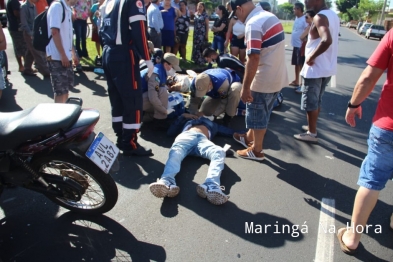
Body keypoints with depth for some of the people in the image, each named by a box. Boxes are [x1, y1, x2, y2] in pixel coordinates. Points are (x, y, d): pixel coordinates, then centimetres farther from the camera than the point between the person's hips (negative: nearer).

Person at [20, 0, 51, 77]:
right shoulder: (24, 7, -10)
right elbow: (24, 23, -14)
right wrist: (30, 34, -19)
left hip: (34, 33, 8)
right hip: (29, 34, -8)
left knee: (31, 53, 13)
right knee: (38, 54, -8)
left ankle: (27, 70, 22)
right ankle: (45, 72, -6)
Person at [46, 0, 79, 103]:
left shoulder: (67, 9, 14)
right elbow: (55, 32, -19)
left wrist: (73, 54, 21)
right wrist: (63, 55, -21)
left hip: (66, 56, 9)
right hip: (57, 56, -9)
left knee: (66, 88, 16)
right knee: (60, 91, -3)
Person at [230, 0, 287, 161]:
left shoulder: (253, 24, -19)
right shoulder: (270, 16, 10)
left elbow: (253, 58, -25)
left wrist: (245, 87, -21)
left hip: (263, 81, -9)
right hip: (278, 78, 9)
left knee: (258, 116, 7)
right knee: (261, 113, 22)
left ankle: (256, 150, 22)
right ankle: (249, 138, 40)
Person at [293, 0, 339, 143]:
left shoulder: (320, 17, -19)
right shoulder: (333, 15, 11)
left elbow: (327, 40, -36)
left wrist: (311, 57, -25)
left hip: (315, 68, -9)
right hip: (328, 67, 9)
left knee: (310, 102, 3)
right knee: (317, 100, 21)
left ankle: (311, 133, 13)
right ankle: (312, 127, 34)